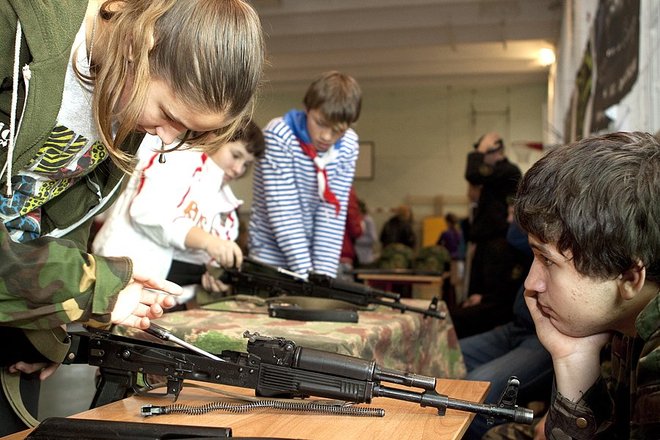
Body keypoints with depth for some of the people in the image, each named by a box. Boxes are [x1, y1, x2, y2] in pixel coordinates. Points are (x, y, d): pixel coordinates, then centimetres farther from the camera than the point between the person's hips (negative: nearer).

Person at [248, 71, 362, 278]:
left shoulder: (348, 146, -5)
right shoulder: (278, 135, -17)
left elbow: (333, 212, -10)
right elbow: (283, 211, -22)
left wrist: (324, 273, -18)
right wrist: (305, 272, -26)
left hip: (317, 251, 3)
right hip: (272, 254, -3)